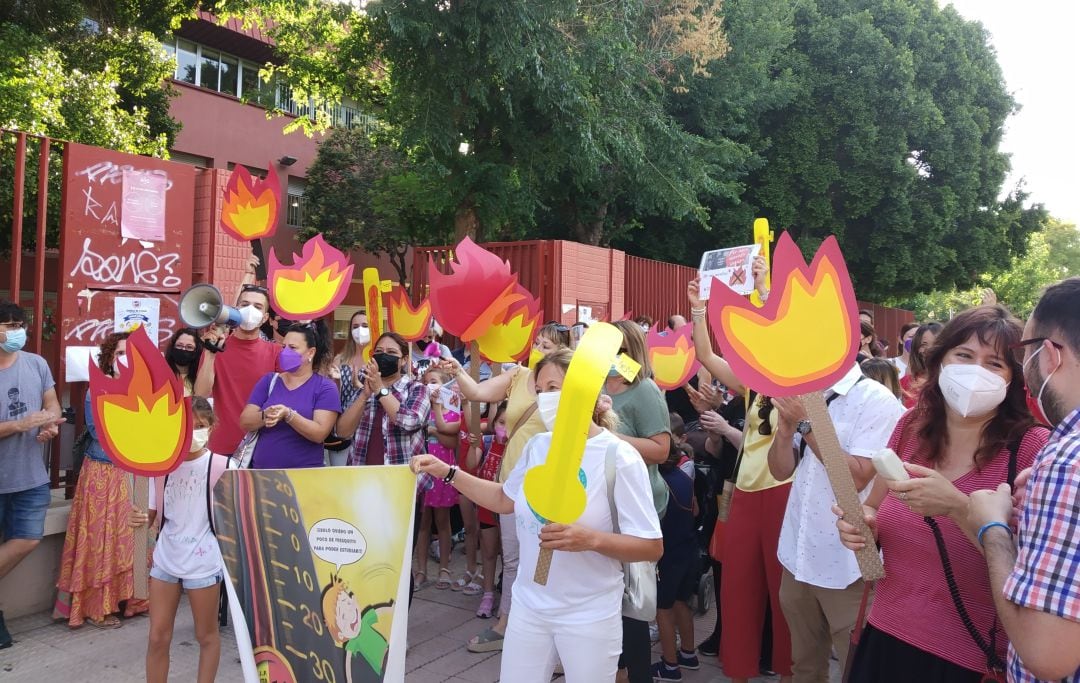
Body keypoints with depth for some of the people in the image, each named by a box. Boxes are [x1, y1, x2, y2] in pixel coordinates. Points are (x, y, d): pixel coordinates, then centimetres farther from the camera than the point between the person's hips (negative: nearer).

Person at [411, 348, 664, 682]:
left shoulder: (619, 456, -17)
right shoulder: (537, 446, 0)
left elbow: (652, 547, -15)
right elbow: (506, 500, 16)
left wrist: (590, 539, -29)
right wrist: (447, 472, 10)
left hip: (589, 615, -5)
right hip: (528, 605, 5)